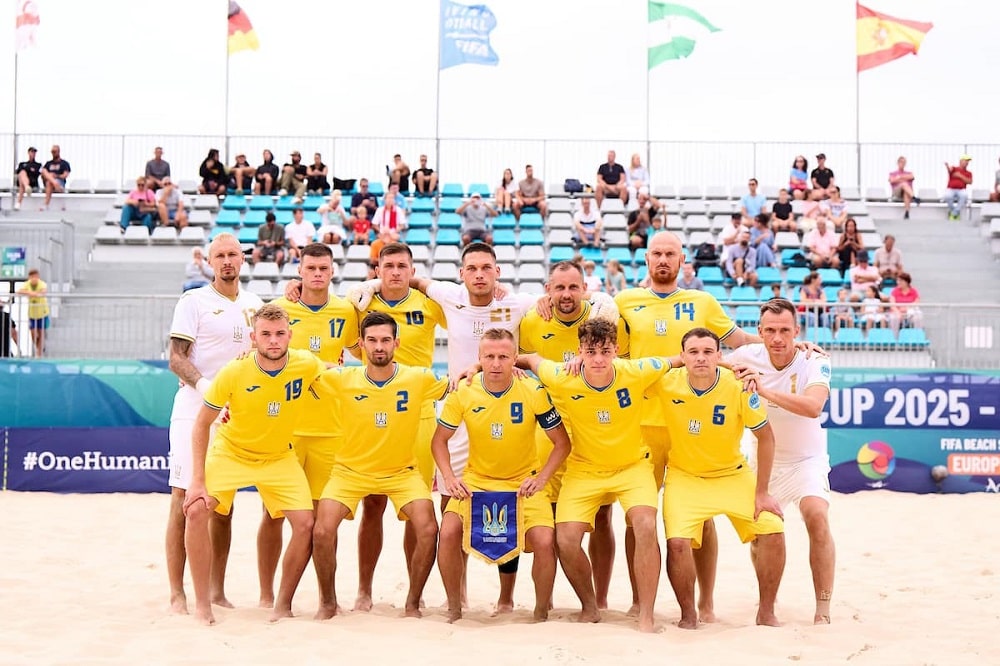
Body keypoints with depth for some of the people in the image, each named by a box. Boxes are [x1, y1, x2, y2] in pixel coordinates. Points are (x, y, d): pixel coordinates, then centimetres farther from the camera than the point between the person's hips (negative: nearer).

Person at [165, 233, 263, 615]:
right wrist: (203, 384, -24)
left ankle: (217, 591, 15)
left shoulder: (255, 305, 14)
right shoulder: (194, 302, -1)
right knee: (184, 498, -7)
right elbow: (176, 359, -7)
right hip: (194, 410, -5)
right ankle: (177, 593, -3)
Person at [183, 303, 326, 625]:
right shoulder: (233, 373, -24)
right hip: (229, 451, -1)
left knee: (306, 523, -13)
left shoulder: (307, 365, -19)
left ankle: (283, 603, 6)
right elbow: (202, 423, -14)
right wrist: (197, 479, -18)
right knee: (197, 509, -21)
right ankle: (202, 603, -8)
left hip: (278, 457, 2)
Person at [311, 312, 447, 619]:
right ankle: (328, 603, 9)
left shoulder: (419, 379, -9)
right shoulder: (343, 379, -9)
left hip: (401, 471, 0)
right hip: (351, 470, 0)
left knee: (428, 529, -20)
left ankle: (413, 604, 2)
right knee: (322, 531, -17)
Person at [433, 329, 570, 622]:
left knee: (544, 541, -21)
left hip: (523, 482, -1)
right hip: (476, 479, 1)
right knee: (448, 532, -21)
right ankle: (454, 609, 1)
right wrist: (450, 478, -12)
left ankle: (541, 612, 4)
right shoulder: (463, 392, -10)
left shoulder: (534, 392, -13)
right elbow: (439, 440, 3)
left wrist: (540, 479, -16)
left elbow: (562, 443, -3)